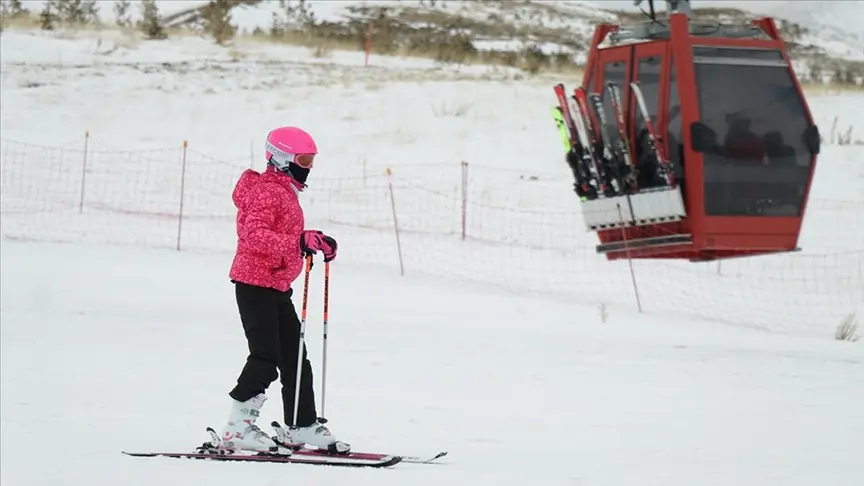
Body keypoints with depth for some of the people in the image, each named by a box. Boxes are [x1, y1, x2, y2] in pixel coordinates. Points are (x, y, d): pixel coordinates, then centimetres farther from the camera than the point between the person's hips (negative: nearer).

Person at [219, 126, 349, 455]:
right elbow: (254, 235, -27)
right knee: (265, 358, -15)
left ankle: (303, 427, 18)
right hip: (255, 283, -10)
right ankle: (238, 429, -14)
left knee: (294, 357, 11)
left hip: (277, 286, 11)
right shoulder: (267, 191, -14)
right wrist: (299, 242, -36)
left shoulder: (286, 191, 19)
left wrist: (317, 243, 10)